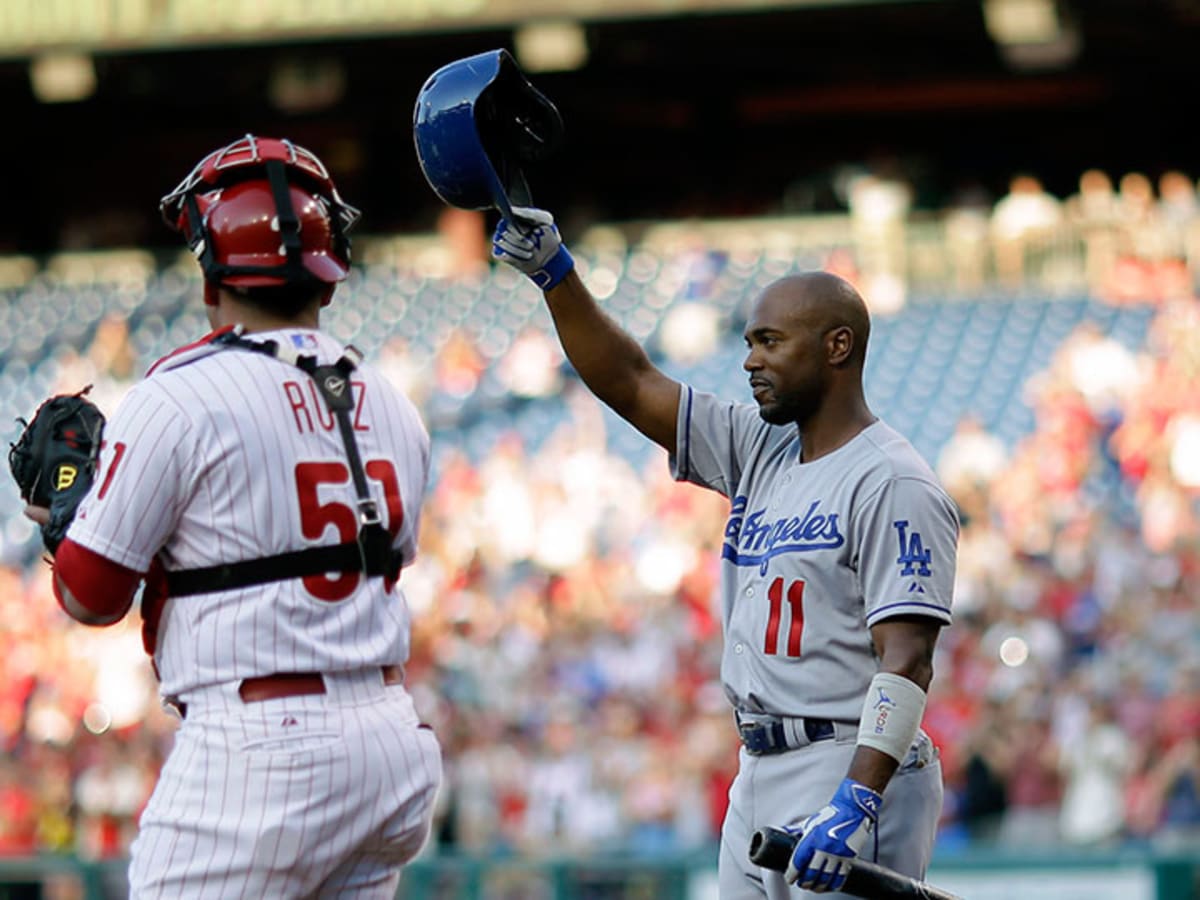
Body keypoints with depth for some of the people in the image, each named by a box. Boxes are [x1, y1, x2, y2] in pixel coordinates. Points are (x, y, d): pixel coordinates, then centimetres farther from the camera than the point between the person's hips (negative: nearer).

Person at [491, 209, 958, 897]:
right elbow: (629, 382, 18)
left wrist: (857, 801, -30)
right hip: (758, 782, 9)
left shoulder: (894, 485, -11)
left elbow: (907, 659, -20)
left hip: (850, 771, -9)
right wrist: (554, 274, 6)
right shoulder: (760, 452, 15)